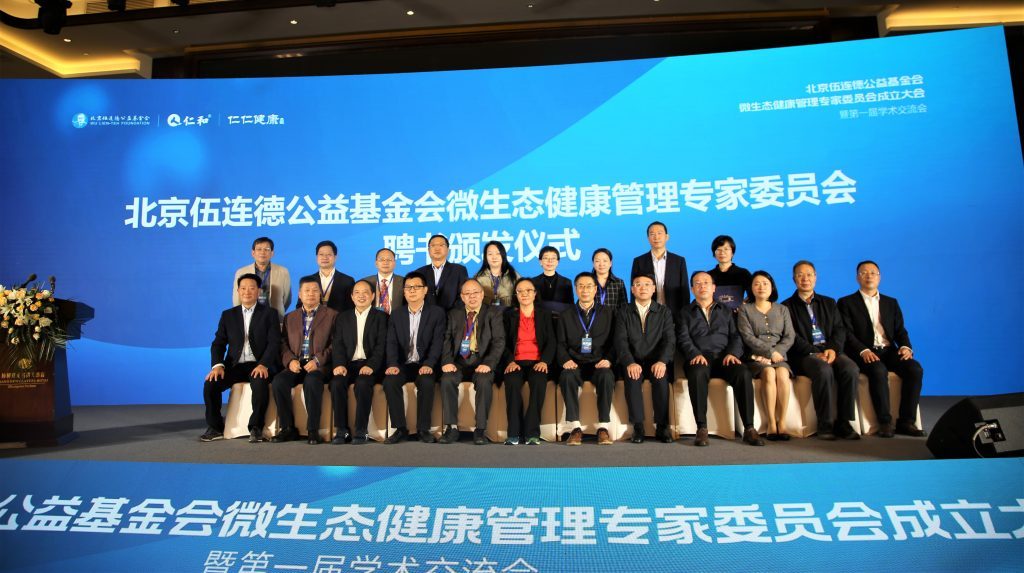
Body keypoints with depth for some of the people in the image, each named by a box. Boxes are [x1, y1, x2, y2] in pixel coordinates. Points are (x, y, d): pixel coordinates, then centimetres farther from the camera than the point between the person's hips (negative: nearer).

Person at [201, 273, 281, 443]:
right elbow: (218, 343, 9)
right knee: (210, 383, -22)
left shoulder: (269, 313, 6)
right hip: (235, 365, 4)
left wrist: (263, 364, -20)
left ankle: (256, 428, -18)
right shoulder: (228, 315, 16)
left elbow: (274, 343, -4)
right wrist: (218, 365, -11)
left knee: (260, 383, -35)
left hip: (259, 365, -3)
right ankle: (215, 428, -4)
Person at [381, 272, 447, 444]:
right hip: (403, 364, 3)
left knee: (426, 382, -34)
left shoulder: (437, 312, 4)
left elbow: (437, 342, -6)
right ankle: (400, 428, -17)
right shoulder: (396, 315, 13)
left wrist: (428, 364, -22)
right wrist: (392, 364, -17)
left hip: (425, 365, -2)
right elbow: (392, 343, 2)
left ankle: (423, 429, -19)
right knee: (389, 381, -28)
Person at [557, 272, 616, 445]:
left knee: (607, 377, -34)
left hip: (599, 364, 0)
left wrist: (608, 360, -12)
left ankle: (602, 427, -26)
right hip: (575, 365, 0)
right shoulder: (566, 315, 15)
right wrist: (565, 360, -11)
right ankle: (576, 428, -27)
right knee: (566, 377, -34)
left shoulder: (607, 314, 14)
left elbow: (614, 342, 8)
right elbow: (561, 344, 9)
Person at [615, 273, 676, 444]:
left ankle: (662, 426, -21)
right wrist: (630, 363, -22)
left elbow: (669, 340, -1)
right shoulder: (623, 312, 10)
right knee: (632, 378, -31)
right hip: (632, 363, 0)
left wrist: (662, 361, -21)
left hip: (656, 361, 0)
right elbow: (621, 341, -3)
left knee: (661, 377, -31)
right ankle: (638, 426, -23)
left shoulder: (664, 312, 11)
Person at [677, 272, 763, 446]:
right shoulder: (685, 313, 19)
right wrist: (695, 354, -17)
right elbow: (683, 339, 4)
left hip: (724, 358, 2)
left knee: (743, 374, -30)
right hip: (699, 359, -2)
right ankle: (702, 429, -33)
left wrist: (732, 353, -9)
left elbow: (736, 337, 13)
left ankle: (749, 428, -26)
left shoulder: (726, 312, 25)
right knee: (697, 374, -37)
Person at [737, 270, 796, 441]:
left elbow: (789, 337, 8)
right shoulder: (745, 310, 10)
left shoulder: (782, 310, 19)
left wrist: (776, 352, -10)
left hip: (779, 355, 2)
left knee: (783, 374, -31)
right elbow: (748, 337, -3)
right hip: (756, 357, -2)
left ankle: (782, 423, -28)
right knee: (769, 373, -33)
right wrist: (770, 352, -12)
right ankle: (771, 424, -30)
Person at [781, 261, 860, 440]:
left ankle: (843, 422, -19)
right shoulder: (787, 306, 8)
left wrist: (833, 349, -10)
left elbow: (839, 330, 10)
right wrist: (814, 353, -17)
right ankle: (825, 424, -25)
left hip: (830, 351, 4)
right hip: (804, 355, -4)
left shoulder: (829, 303, 21)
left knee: (850, 368, -27)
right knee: (824, 370, -34)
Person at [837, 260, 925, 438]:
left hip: (888, 351, 4)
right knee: (878, 370, -35)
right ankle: (885, 422, -25)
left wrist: (905, 347, -10)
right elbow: (847, 334, -4)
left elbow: (900, 331, 12)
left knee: (915, 369, -24)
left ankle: (906, 421, -17)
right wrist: (863, 350, -22)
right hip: (864, 354, -4)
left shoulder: (891, 303, 21)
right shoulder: (847, 303, 8)